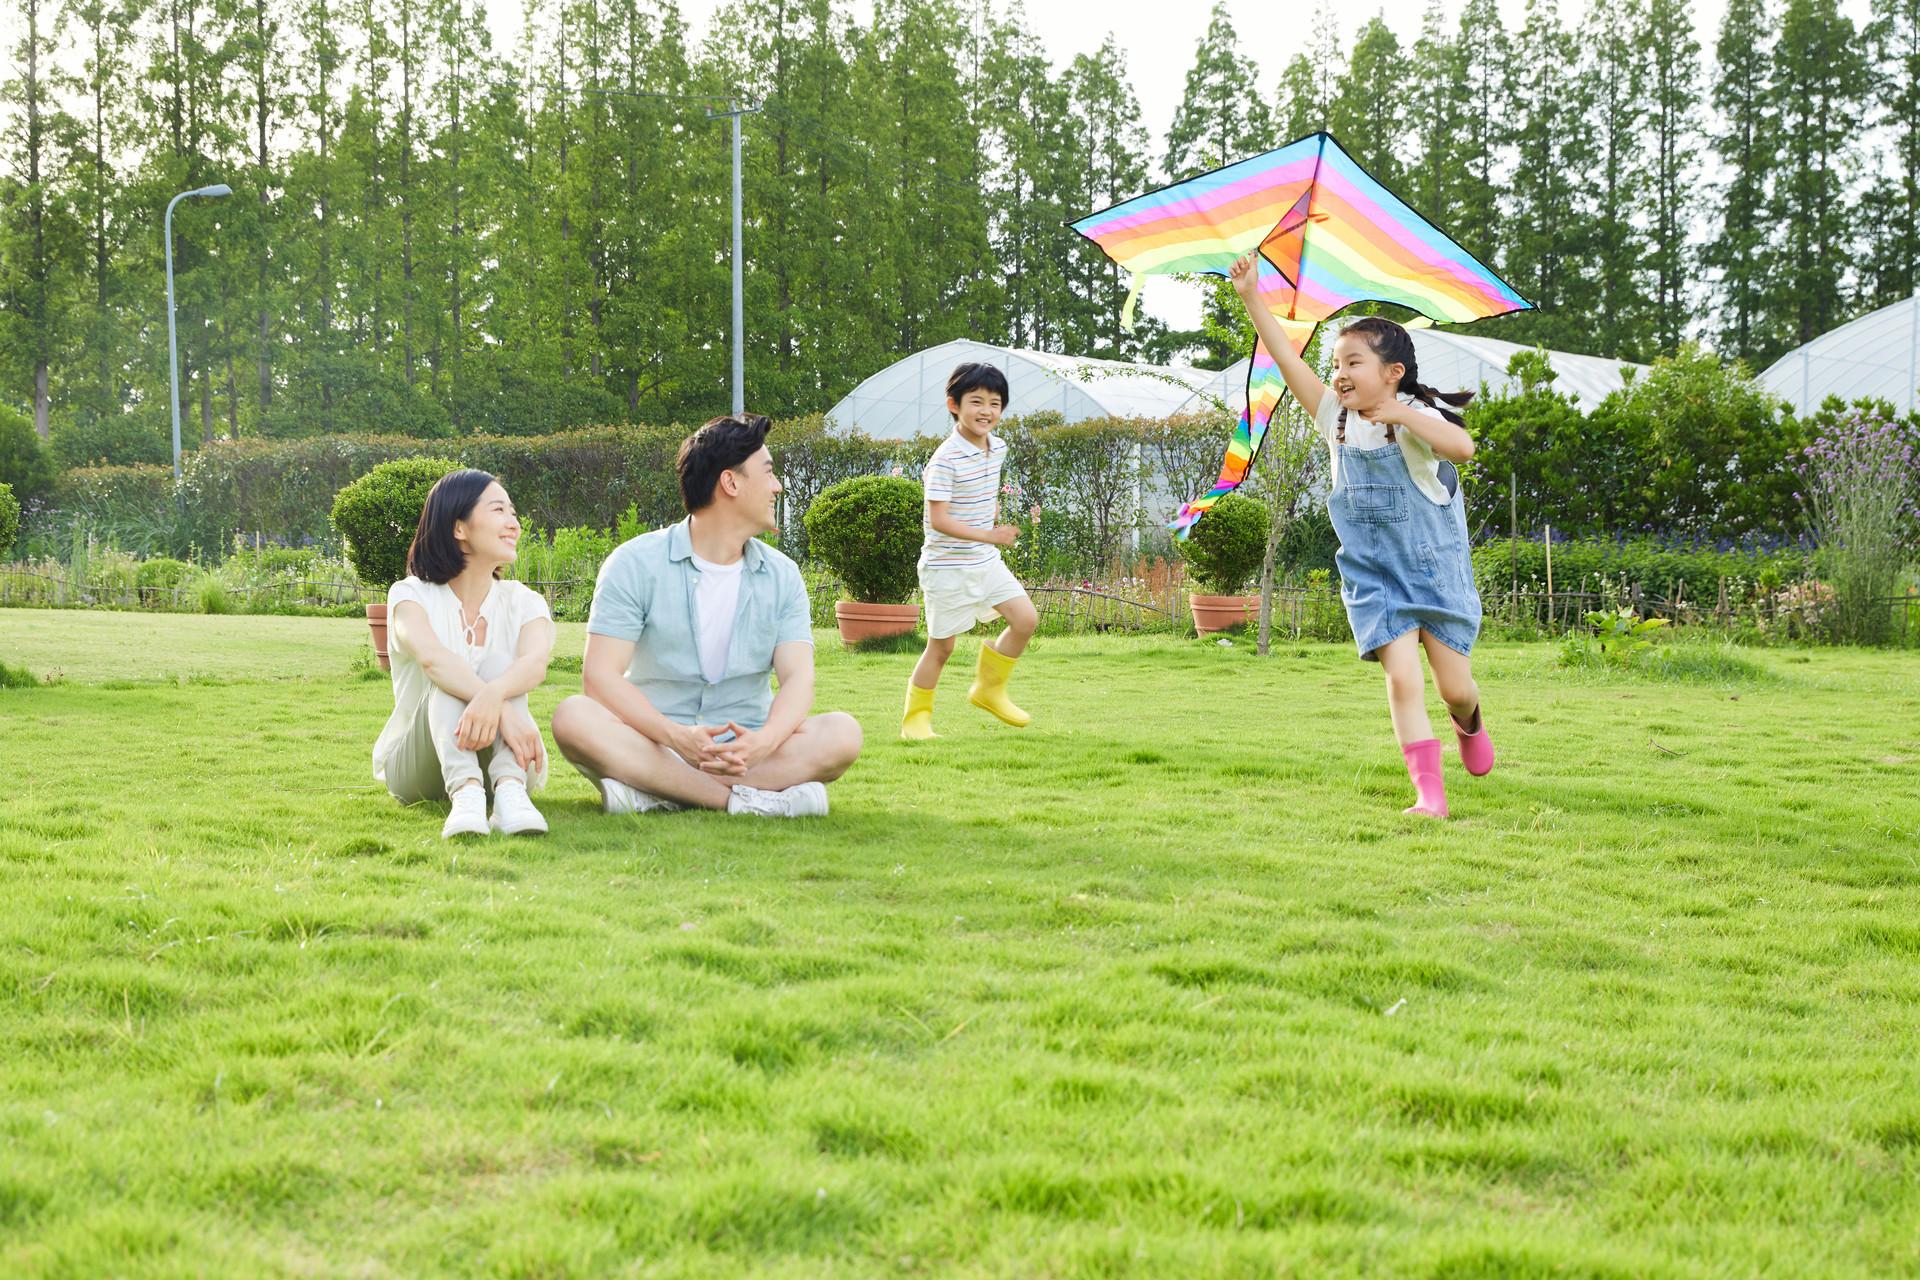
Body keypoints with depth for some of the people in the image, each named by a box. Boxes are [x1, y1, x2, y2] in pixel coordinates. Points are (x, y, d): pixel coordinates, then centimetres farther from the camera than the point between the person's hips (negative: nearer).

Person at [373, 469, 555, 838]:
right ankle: (466, 795, -53)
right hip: (415, 765, -1)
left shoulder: (523, 603, 1)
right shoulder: (411, 595, -5)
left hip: (499, 763, 1)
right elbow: (431, 656, -29)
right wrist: (505, 710, -47)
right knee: (446, 677, -28)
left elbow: (535, 663, -24)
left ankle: (510, 793, -47)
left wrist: (492, 697, -49)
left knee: (497, 662, -24)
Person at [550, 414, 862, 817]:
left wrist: (765, 741, -29)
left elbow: (798, 678, -5)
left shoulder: (782, 577, 8)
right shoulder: (636, 564, -2)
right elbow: (600, 675, -12)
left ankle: (658, 793, -32)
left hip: (745, 750, 3)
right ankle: (747, 799, -36)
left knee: (841, 732, -24)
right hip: (654, 745, -2)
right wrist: (676, 736, -30)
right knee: (573, 717, -31)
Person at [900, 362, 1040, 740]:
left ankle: (989, 689, 19)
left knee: (1026, 620, 1)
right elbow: (938, 520, -26)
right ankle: (916, 718, 16)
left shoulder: (997, 447, 3)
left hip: (985, 562, 7)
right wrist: (989, 535, -31)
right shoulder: (946, 460, -22)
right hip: (947, 567, -7)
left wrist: (992, 507, 7)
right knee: (942, 644, 0)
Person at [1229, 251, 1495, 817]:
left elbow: (1462, 446, -36)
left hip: (1435, 569, -3)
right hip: (1374, 576, 3)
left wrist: (1401, 414, -44)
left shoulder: (1414, 417, -15)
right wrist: (1252, 299, -11)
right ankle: (1429, 791, -10)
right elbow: (1287, 358, -5)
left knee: (1454, 686, 5)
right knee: (1402, 678, -12)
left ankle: (1470, 726, 41)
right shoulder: (1337, 418, -1)